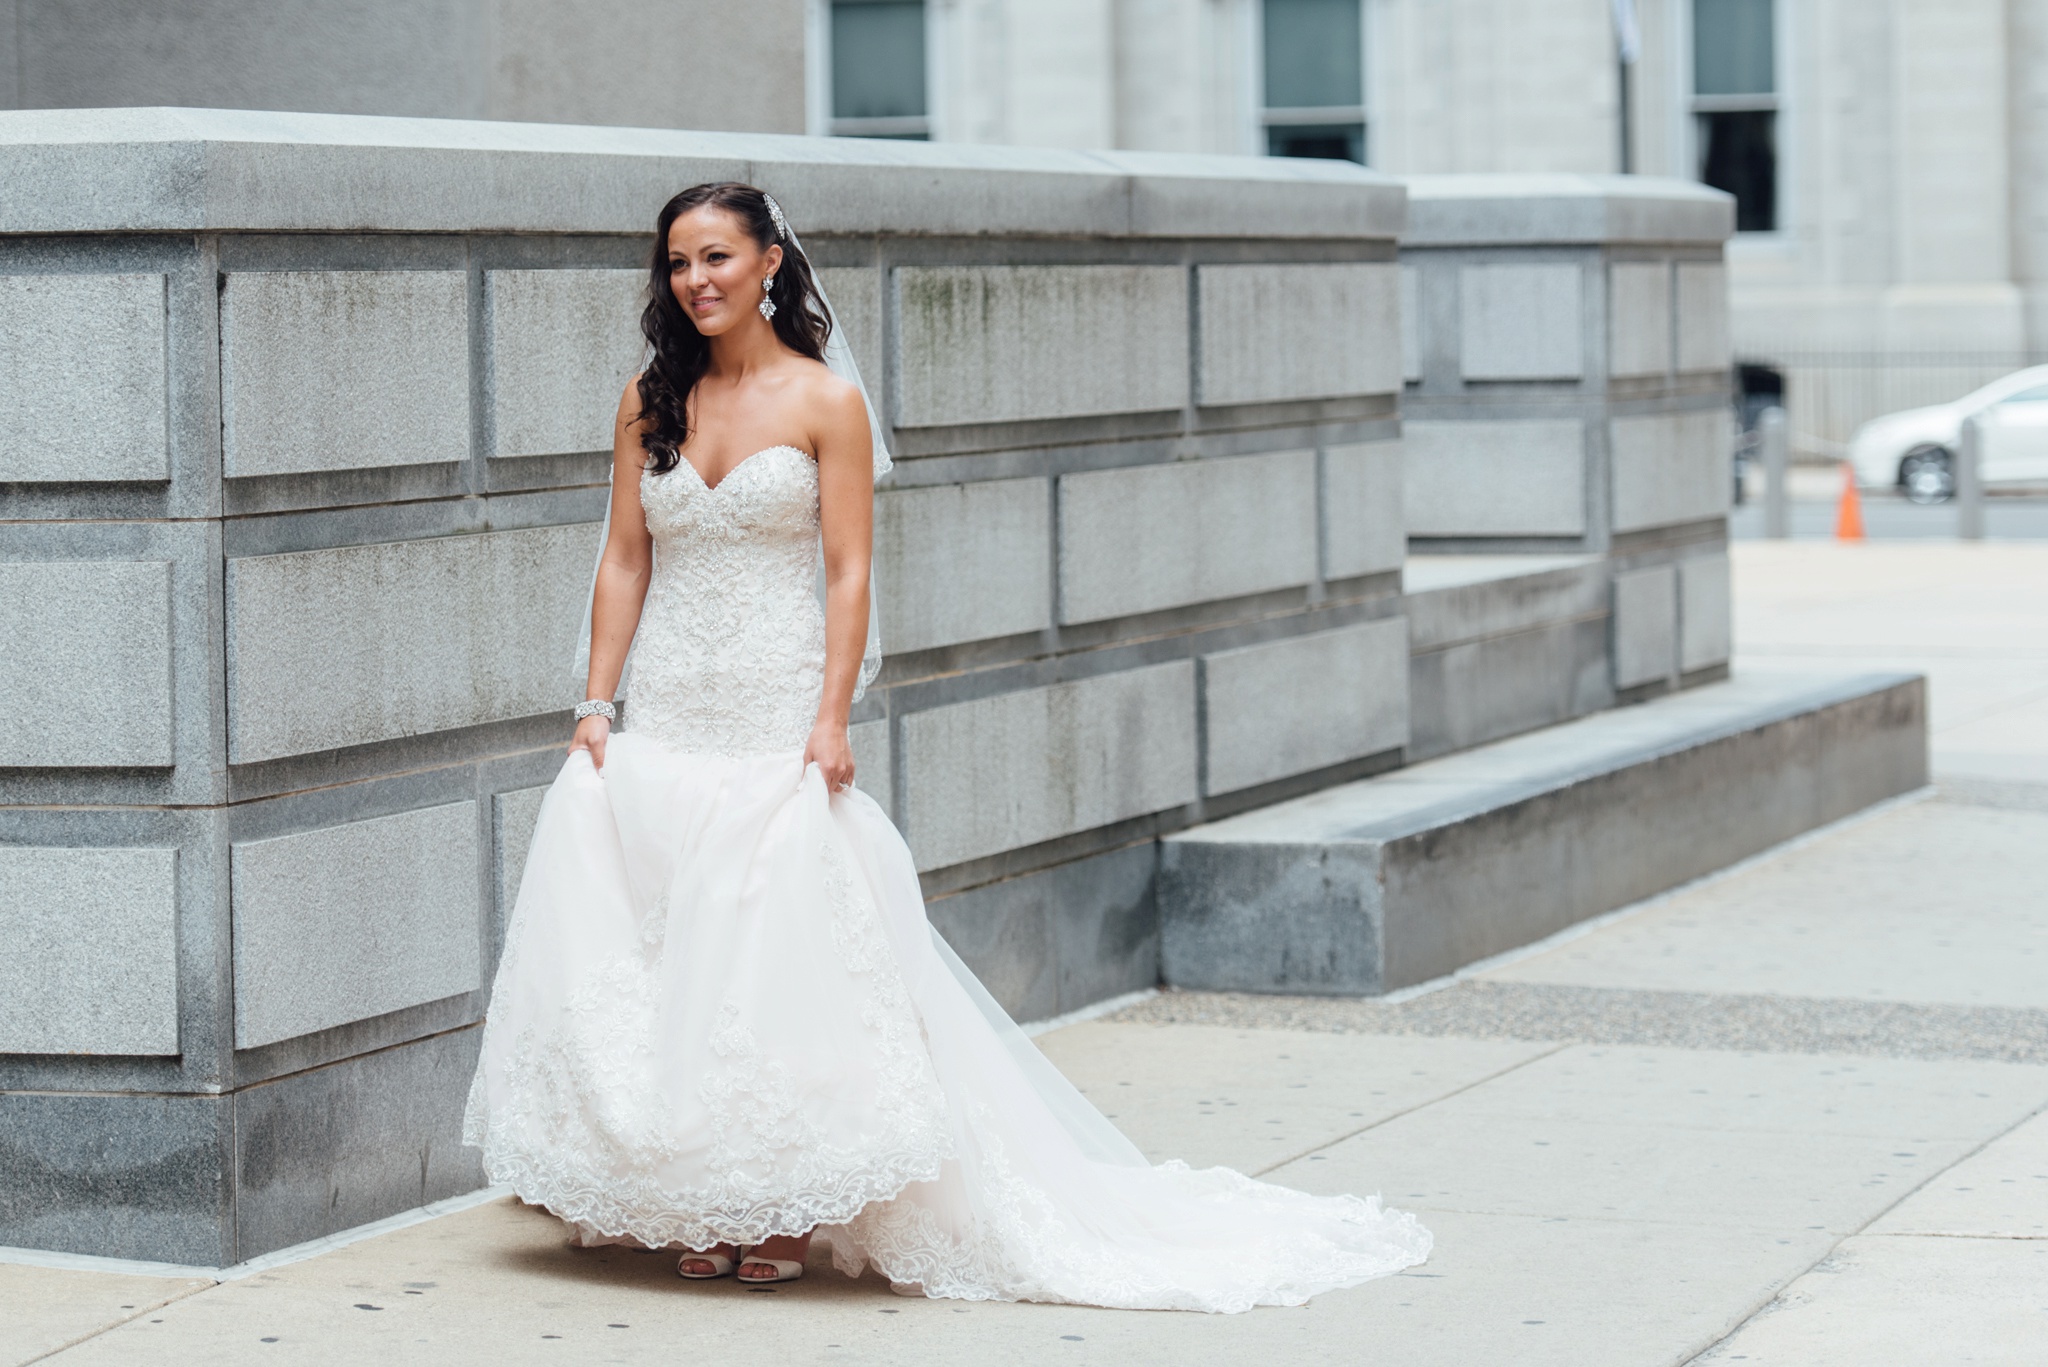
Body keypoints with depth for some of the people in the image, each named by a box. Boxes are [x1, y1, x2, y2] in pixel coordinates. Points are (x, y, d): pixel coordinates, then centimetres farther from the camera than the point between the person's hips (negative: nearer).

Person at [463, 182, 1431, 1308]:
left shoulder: (825, 400, -2)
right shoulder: (650, 400, 9)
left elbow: (847, 575, -5)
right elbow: (623, 562, 10)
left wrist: (830, 723, -14)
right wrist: (596, 703, 1)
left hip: (775, 727, -4)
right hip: (664, 728, 4)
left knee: (776, 957, -7)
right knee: (667, 963, 2)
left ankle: (782, 1213, 2)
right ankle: (699, 1211, 10)